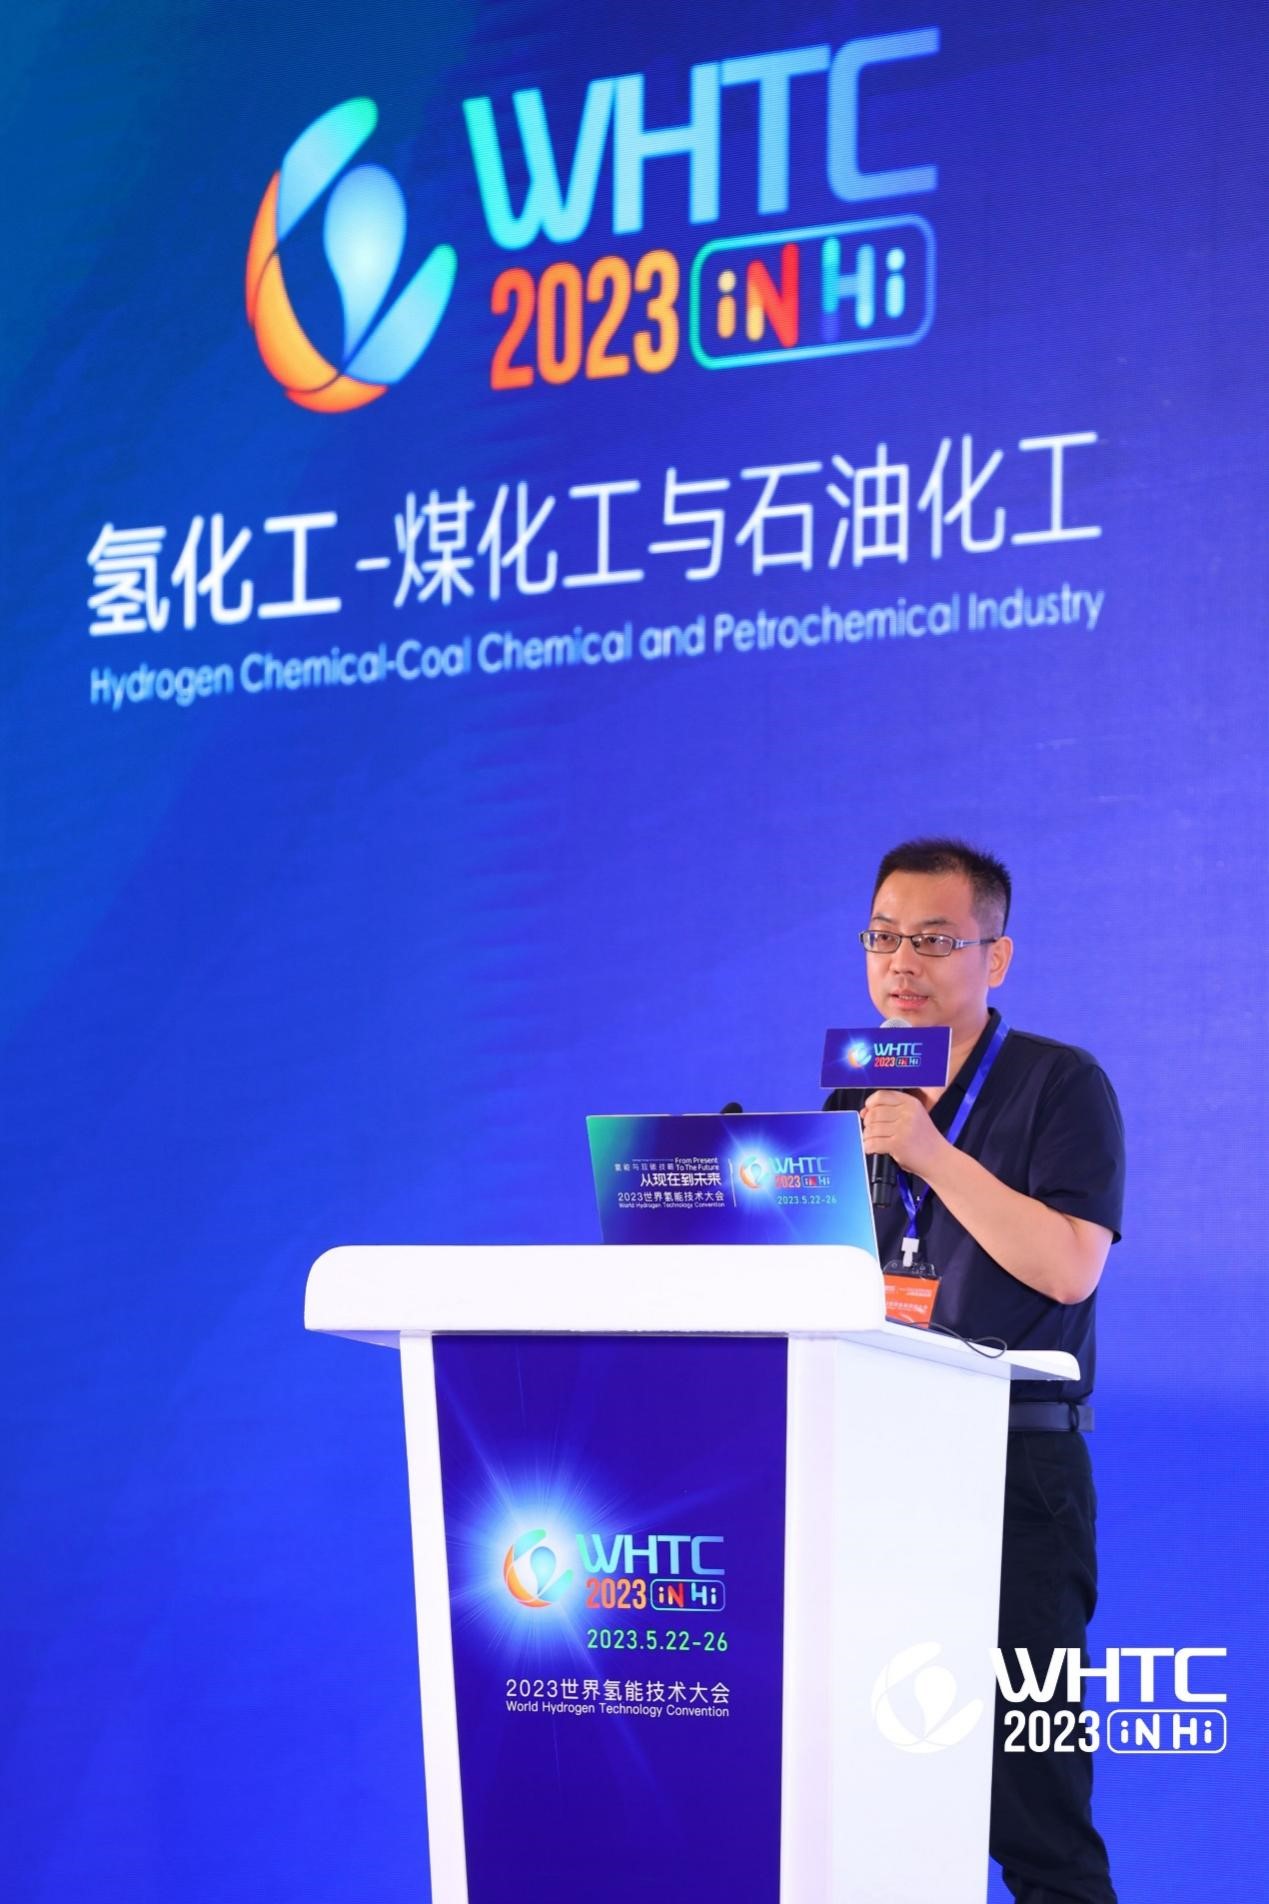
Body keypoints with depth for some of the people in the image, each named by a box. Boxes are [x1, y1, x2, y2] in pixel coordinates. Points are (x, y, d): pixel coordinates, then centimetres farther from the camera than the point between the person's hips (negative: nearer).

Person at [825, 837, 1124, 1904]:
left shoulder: (1062, 1088, -1)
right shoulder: (850, 1103, 17)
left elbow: (1070, 1267, -15)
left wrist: (933, 1157, -19)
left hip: (1013, 1470, -5)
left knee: (1030, 1802, -8)